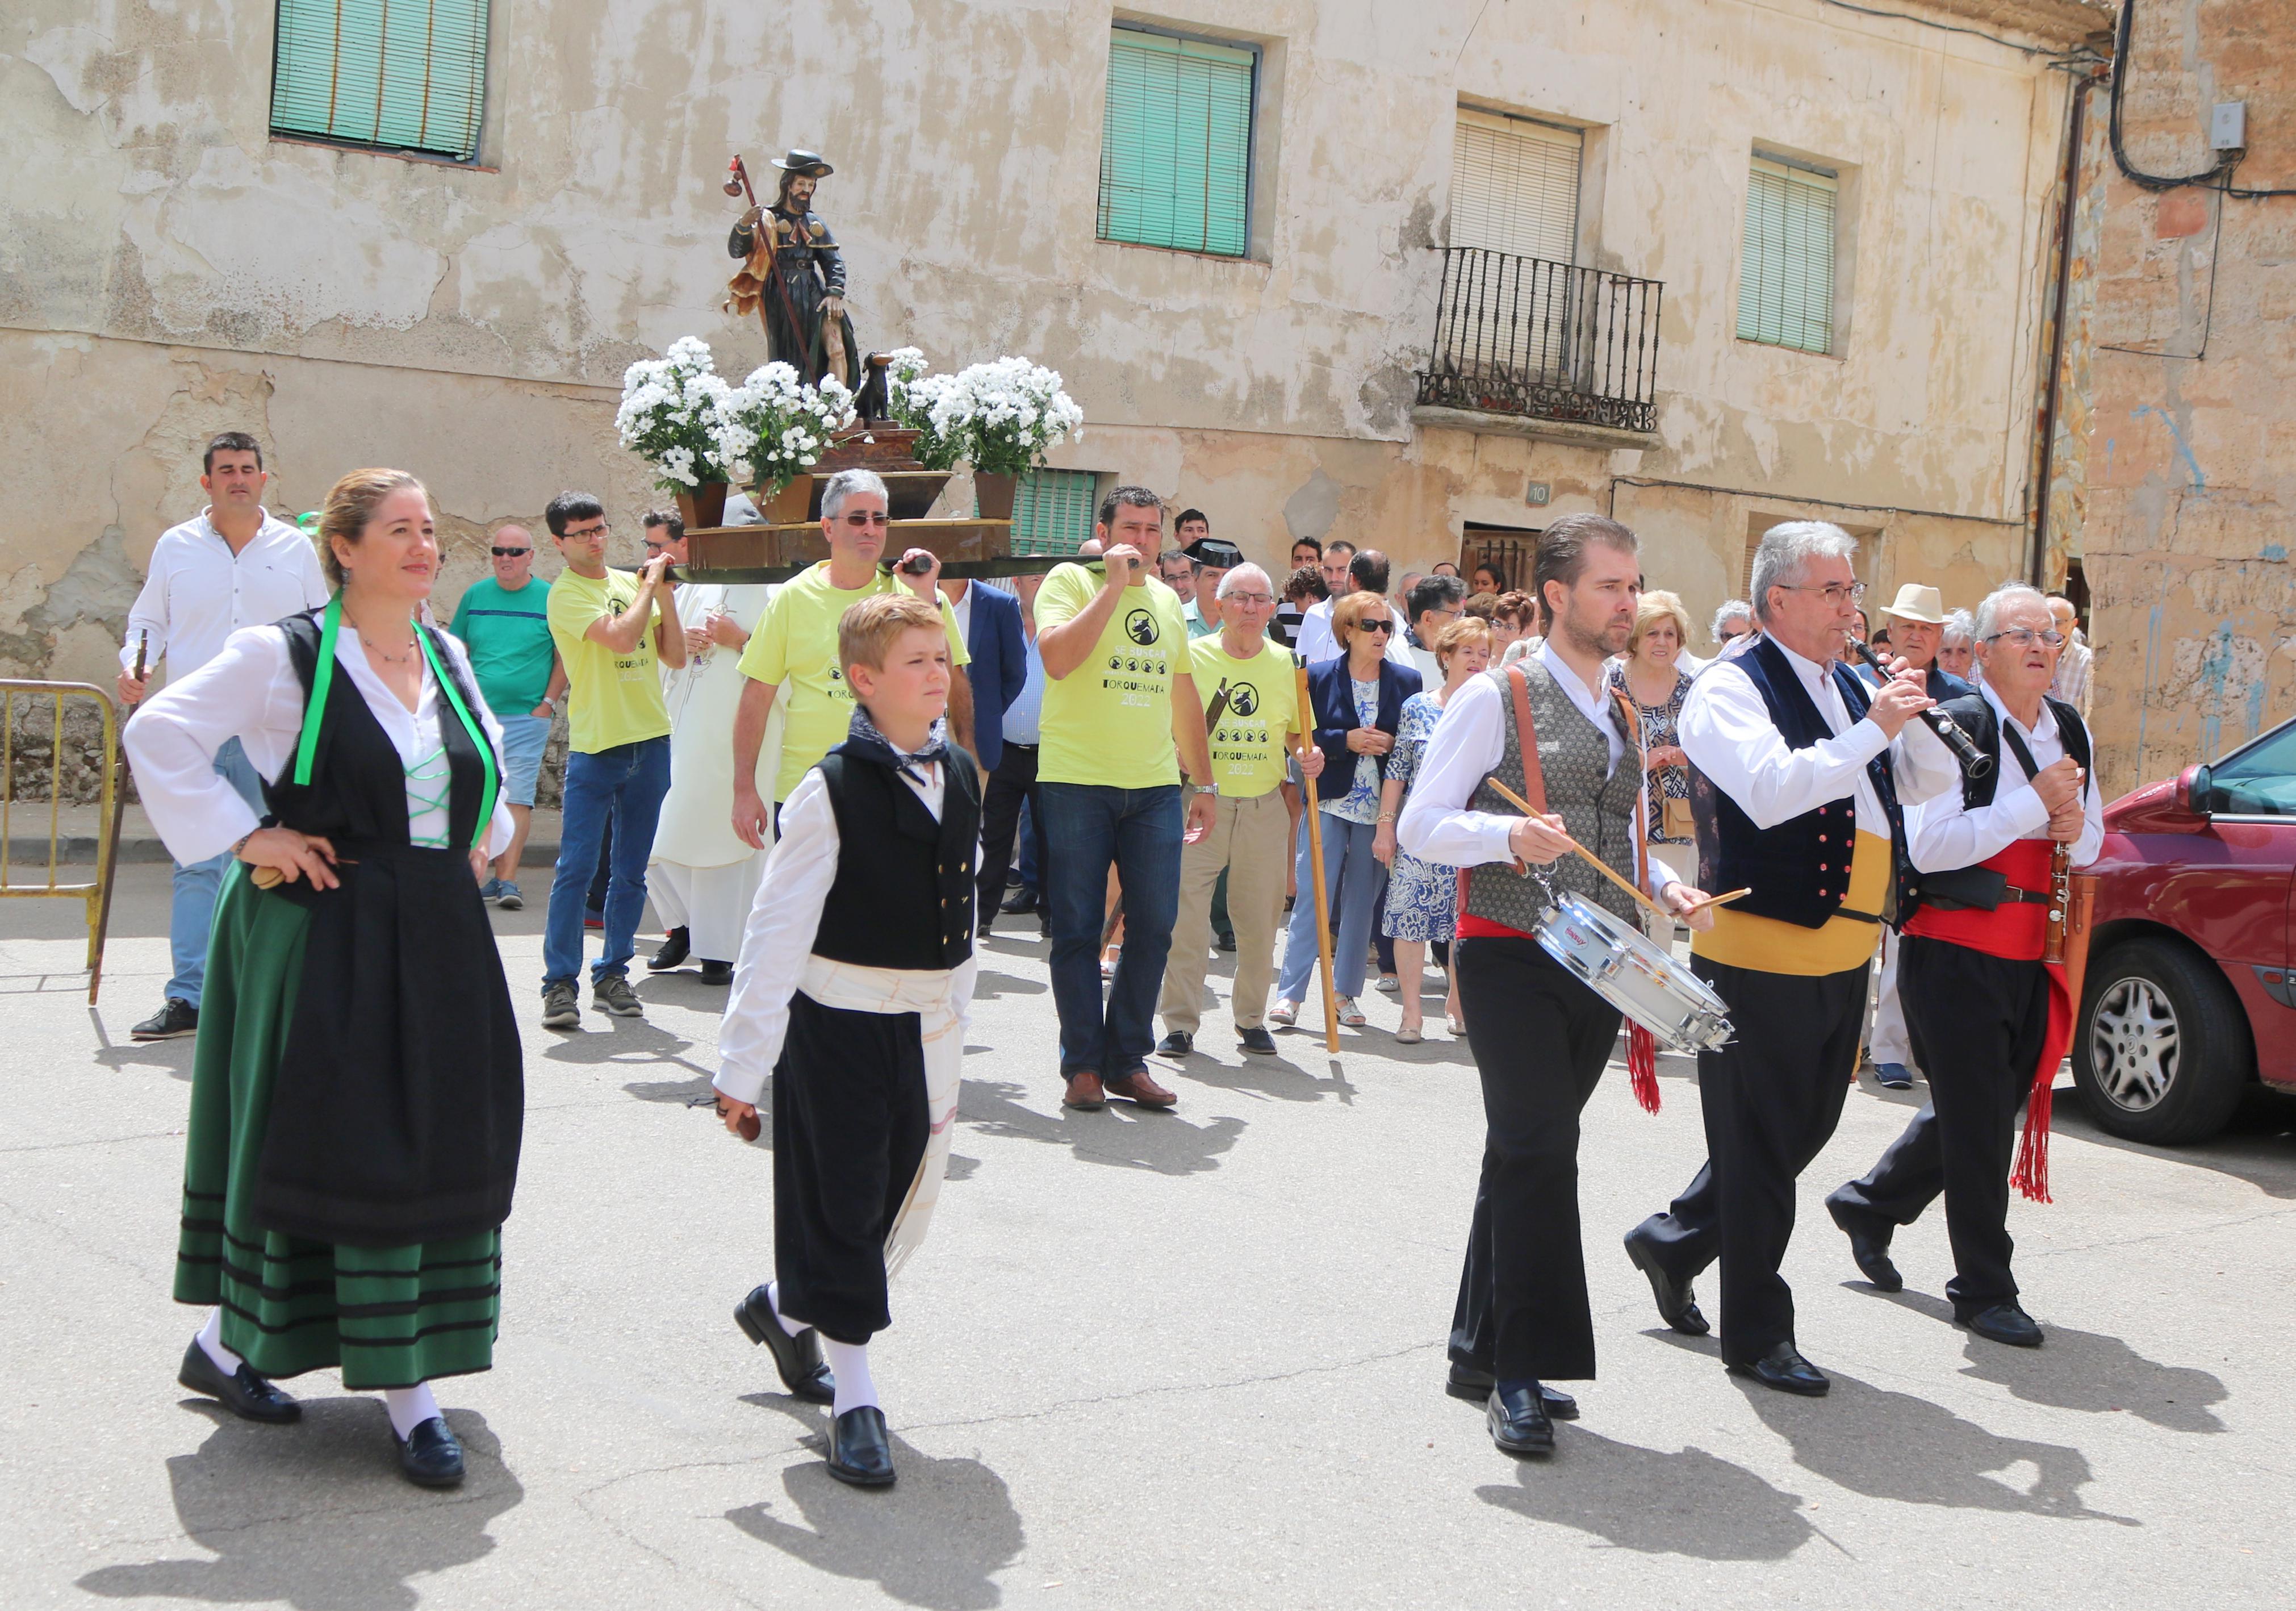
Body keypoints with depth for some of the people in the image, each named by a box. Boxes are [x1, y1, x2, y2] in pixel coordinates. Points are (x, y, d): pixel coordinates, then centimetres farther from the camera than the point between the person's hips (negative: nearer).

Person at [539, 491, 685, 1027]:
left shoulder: (633, 583, 13)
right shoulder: (566, 594, -6)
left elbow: (675, 658, 10)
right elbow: (620, 637, -21)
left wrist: (666, 597, -1)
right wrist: (651, 588, -8)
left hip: (651, 741, 6)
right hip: (595, 745, -5)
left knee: (631, 873, 9)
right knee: (576, 869, -7)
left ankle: (613, 976, 16)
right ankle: (560, 983, -2)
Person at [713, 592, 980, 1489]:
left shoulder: (960, 778, 4)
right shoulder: (831, 792, -16)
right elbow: (776, 934, -15)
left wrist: (953, 1025, 14)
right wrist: (743, 1064, -16)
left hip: (925, 1028, 7)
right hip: (839, 1024, -7)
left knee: (907, 1206, 15)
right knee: (841, 1207, 3)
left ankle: (786, 1311, 40)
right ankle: (853, 1399, 15)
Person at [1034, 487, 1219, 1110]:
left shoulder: (1167, 599, 17)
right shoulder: (1070, 581, -1)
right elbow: (1057, 658, -19)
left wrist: (1204, 781, 21)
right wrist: (1114, 584, -15)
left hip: (1156, 785, 5)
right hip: (1076, 781, -5)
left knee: (1155, 925, 3)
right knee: (1078, 929, 0)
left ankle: (1129, 1060, 14)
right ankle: (1083, 1064, 9)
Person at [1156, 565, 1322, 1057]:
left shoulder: (1286, 664, 8)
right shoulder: (1193, 656, 0)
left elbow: (1296, 732, 19)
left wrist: (1309, 757, -2)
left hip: (1265, 805, 3)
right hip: (1201, 801, -2)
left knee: (1259, 920, 7)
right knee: (1186, 914, -7)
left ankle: (1251, 1019, 22)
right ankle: (1180, 1023, 3)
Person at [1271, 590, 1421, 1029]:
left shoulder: (1407, 681, 6)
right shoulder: (1319, 678, 2)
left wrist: (1392, 744, -11)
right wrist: (1347, 741, -15)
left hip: (1380, 808, 2)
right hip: (1330, 802, -2)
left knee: (1362, 901, 7)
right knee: (1313, 896, -5)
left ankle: (1345, 993, 16)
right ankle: (1290, 993, -2)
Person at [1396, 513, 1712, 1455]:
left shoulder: (1621, 717, 19)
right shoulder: (1496, 698, -4)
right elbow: (1421, 827, -8)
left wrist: (1666, 889, 8)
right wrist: (1511, 835, -26)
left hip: (1600, 962, 7)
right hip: (1512, 957, -7)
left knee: (1525, 1155, 11)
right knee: (1538, 1153, -11)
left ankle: (1482, 1353, 20)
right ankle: (1523, 1375, -5)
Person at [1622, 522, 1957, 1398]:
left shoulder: (1847, 686, 16)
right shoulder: (1730, 689, -10)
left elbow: (1927, 780, 18)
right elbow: (1770, 790, -26)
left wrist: (1917, 716, -1)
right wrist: (1873, 730, -25)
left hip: (1842, 955, 9)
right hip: (1762, 954, -8)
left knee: (1807, 1128, 17)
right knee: (1760, 1146, 1)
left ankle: (1673, 1240, 35)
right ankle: (1756, 1333, 12)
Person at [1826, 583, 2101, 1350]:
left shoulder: (2071, 730, 11)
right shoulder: (1957, 726, -12)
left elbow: (2091, 845, 20)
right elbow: (1928, 846, -21)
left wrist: (2075, 830, -4)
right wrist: (2035, 803, -20)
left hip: (2030, 953, 7)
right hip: (1956, 949, -7)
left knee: (1988, 1107, 15)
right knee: (1978, 1119, -3)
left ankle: (1870, 1204, 36)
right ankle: (1983, 1290, 8)